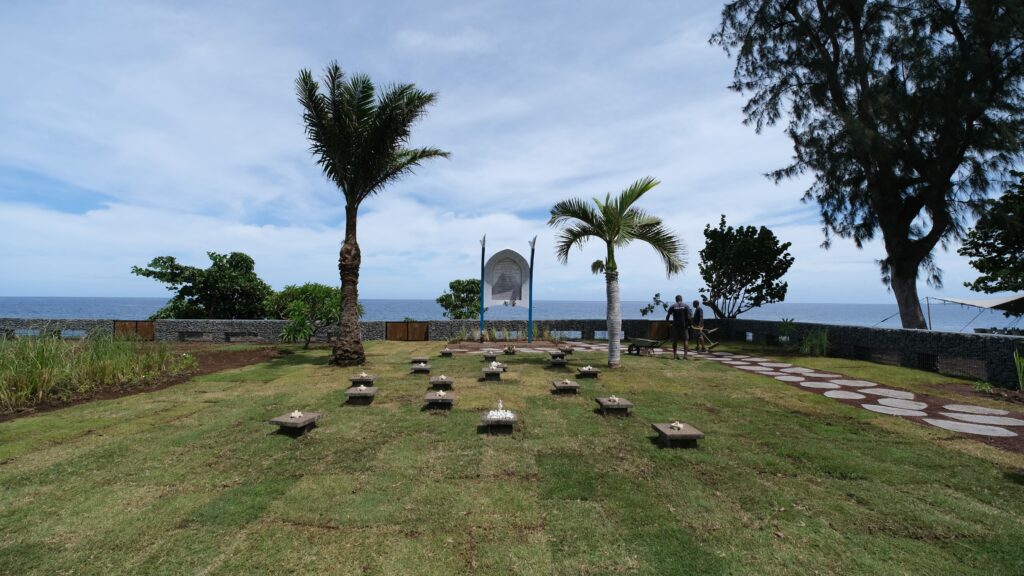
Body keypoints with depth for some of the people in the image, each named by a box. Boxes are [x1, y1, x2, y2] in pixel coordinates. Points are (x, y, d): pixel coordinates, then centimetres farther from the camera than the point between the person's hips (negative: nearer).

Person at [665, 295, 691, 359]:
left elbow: (668, 316, -1)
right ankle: (685, 355, -1)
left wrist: (666, 322, 12)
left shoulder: (672, 306, 2)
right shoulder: (686, 306, 0)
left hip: (675, 325, 1)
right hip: (684, 325, -1)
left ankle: (675, 355, 9)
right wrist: (689, 324, 1)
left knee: (675, 340, 8)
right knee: (685, 340, 5)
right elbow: (688, 317, -7)